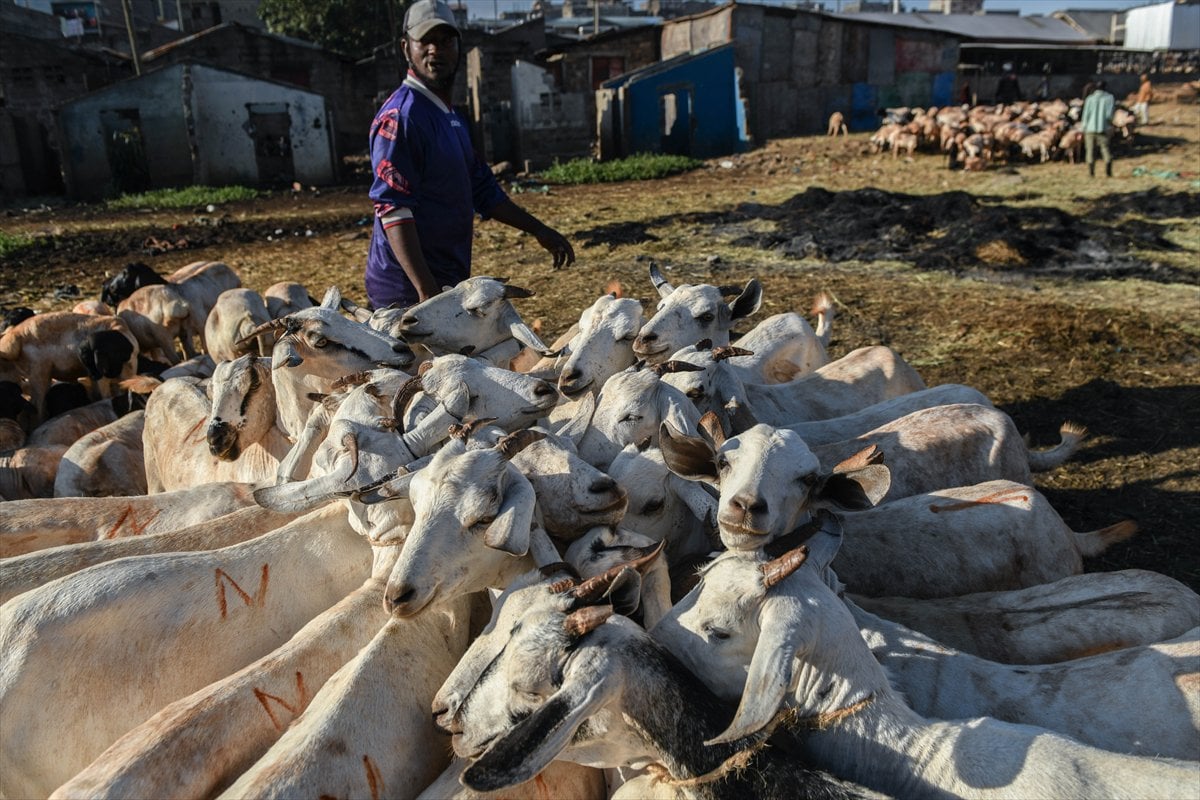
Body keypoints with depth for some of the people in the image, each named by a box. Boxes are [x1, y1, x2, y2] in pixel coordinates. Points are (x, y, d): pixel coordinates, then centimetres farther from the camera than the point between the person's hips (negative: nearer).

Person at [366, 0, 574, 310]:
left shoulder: (450, 116, 17)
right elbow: (393, 209, -22)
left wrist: (538, 230, 22)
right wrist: (426, 291, -30)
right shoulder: (401, 115, -13)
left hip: (449, 284, 9)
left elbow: (482, 188, 25)